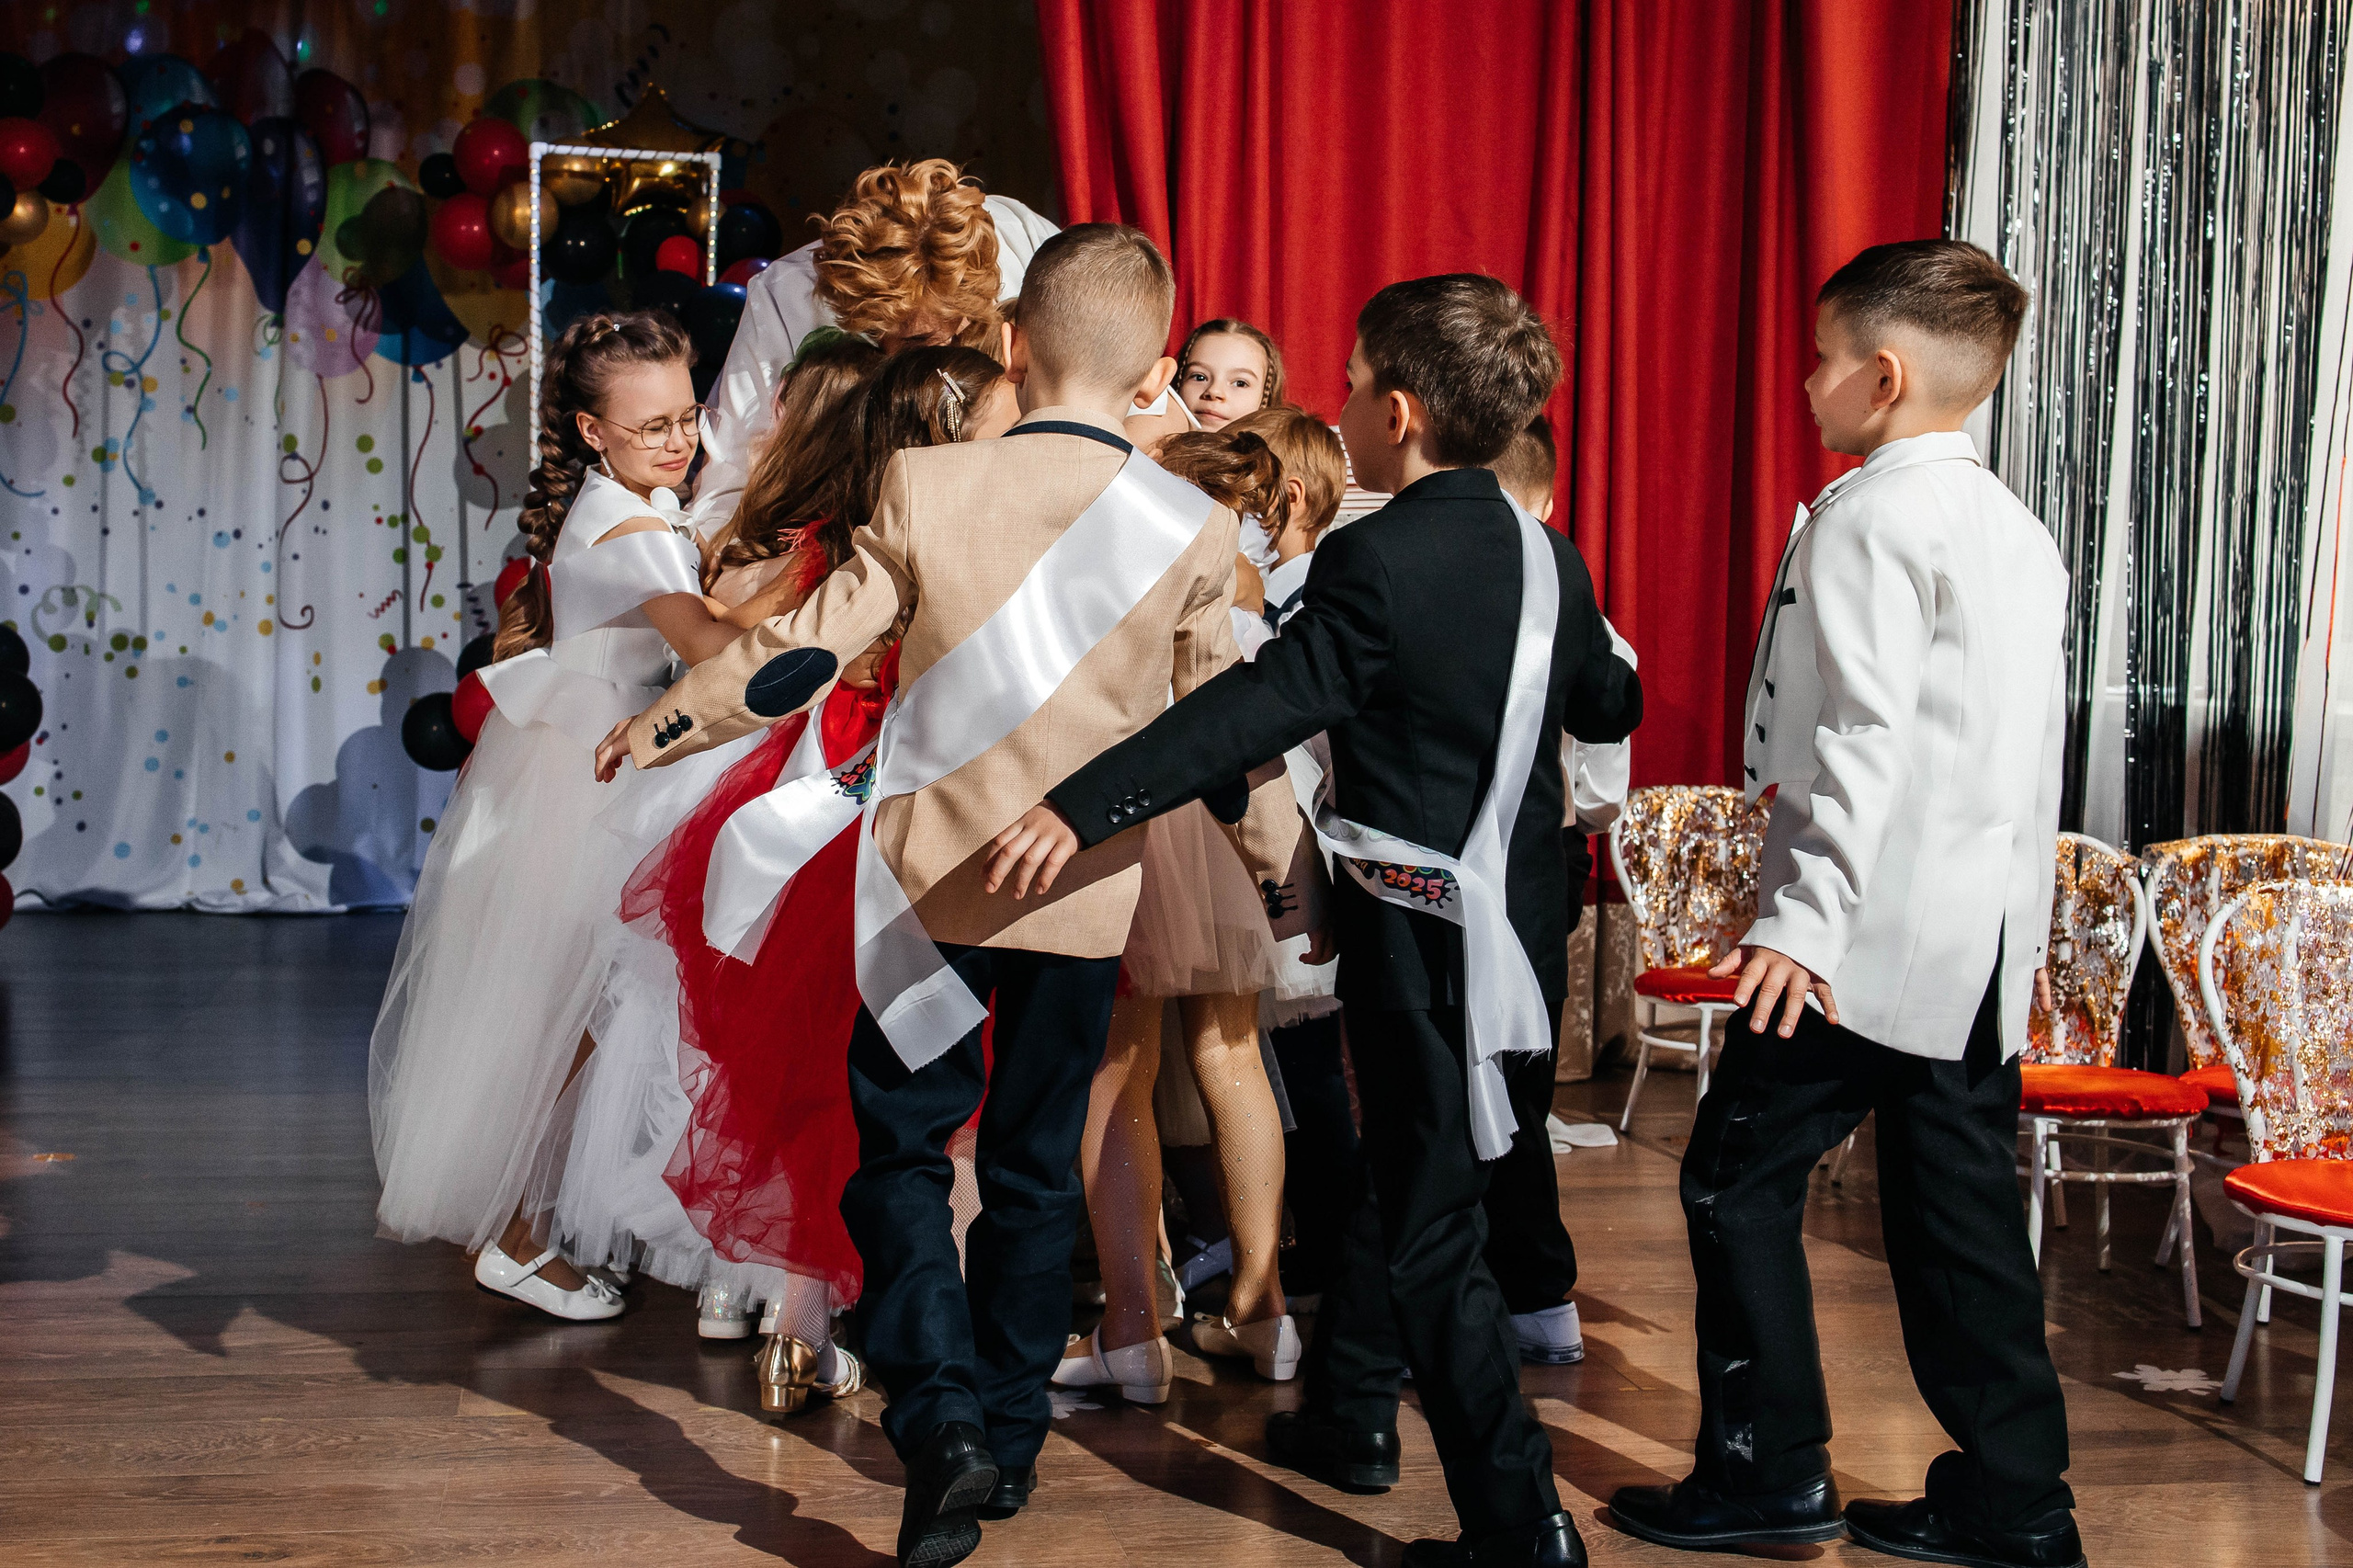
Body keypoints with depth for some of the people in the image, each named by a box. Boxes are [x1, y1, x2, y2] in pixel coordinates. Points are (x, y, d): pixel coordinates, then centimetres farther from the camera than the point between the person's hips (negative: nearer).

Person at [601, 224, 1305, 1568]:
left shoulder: (926, 488, -9)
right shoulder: (1194, 527, -5)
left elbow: (805, 652, -6)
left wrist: (655, 731, 9)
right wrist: (1278, 853, 21)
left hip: (934, 876, -2)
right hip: (1087, 899, 2)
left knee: (901, 1152, 10)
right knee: (1038, 1168, 16)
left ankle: (941, 1419, -6)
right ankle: (1010, 1434, 26)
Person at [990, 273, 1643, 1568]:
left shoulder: (1376, 562, -18)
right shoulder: (1547, 558, 4)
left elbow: (1257, 710, -27)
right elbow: (1606, 708, 19)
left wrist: (1082, 806, -30)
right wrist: (1607, 667, 42)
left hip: (1422, 935, -8)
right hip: (1520, 917, 8)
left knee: (1431, 1231, 0)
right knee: (1399, 1168, 24)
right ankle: (1348, 1412, 41)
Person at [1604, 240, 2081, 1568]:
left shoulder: (1868, 516, -11)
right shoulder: (2019, 530, 15)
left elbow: (1864, 735, -20)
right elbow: (2035, 745, 18)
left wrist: (1804, 912, -23)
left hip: (1873, 929, -8)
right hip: (1989, 936, 8)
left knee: (1742, 1180, 3)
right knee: (1961, 1205, 12)